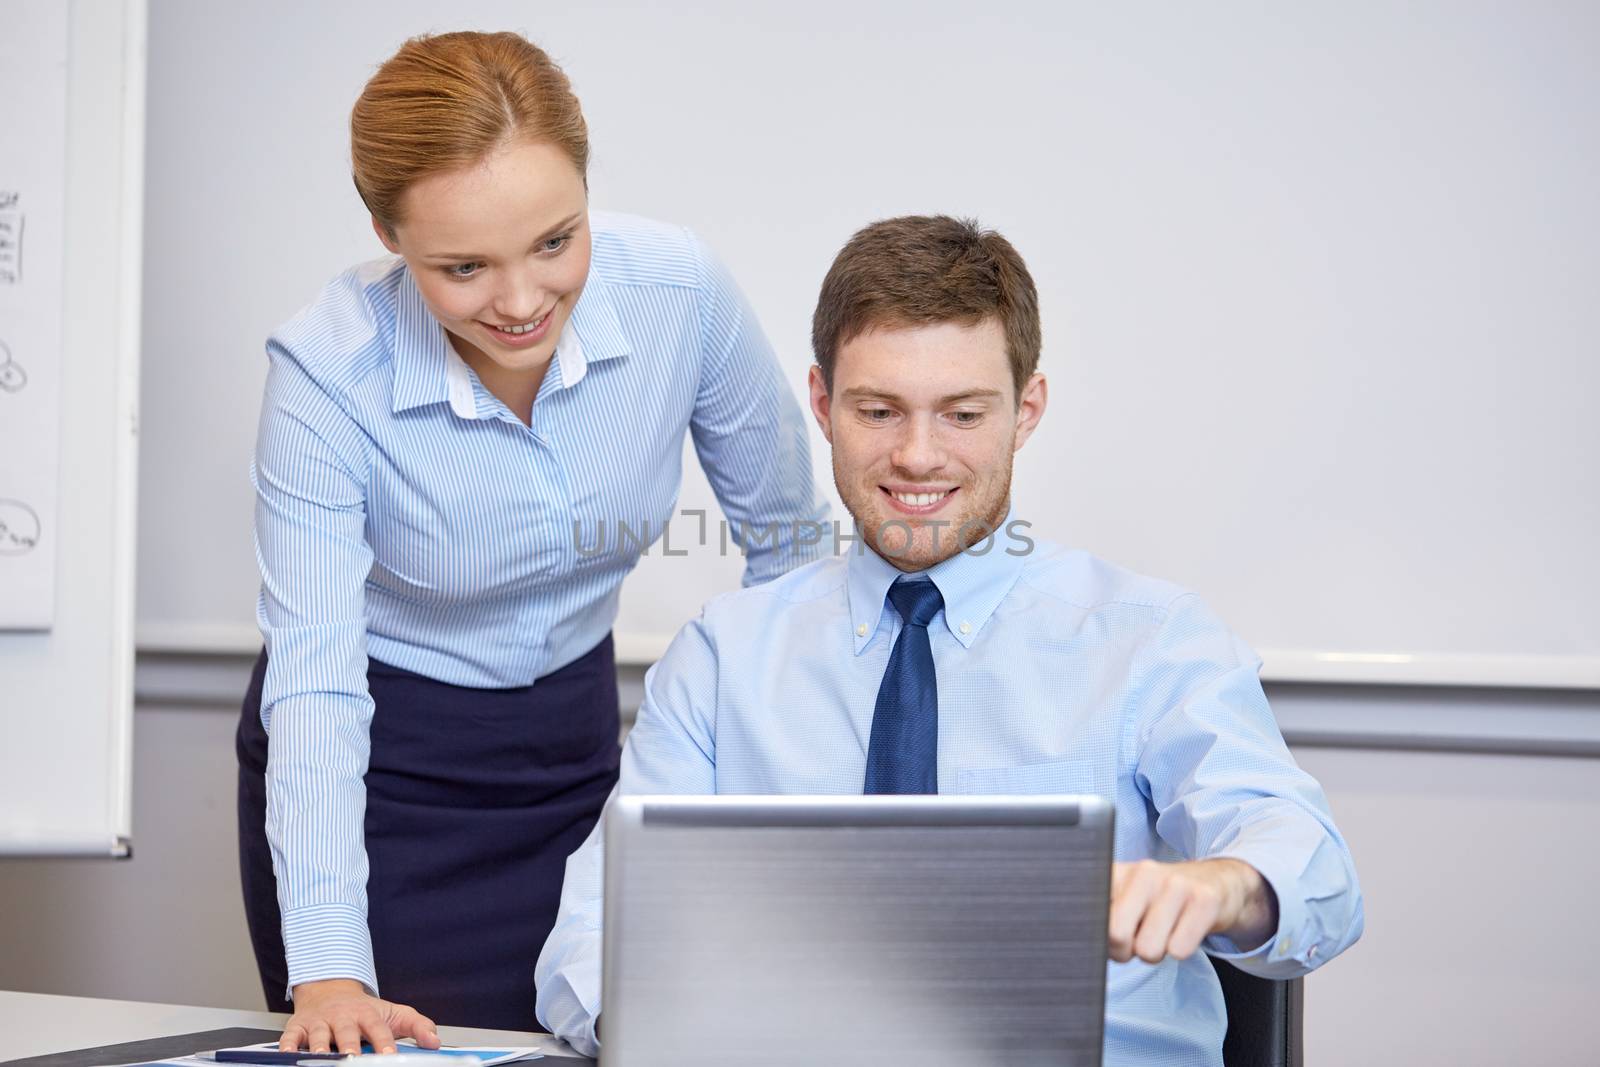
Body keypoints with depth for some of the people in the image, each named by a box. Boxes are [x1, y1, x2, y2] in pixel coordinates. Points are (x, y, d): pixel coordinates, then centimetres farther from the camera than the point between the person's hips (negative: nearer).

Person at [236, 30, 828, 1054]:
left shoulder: (680, 289, -20)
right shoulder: (328, 372, -26)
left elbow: (788, 535, -3)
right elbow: (314, 679, -29)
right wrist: (327, 971, -38)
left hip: (575, 739, 3)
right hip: (379, 769, -3)